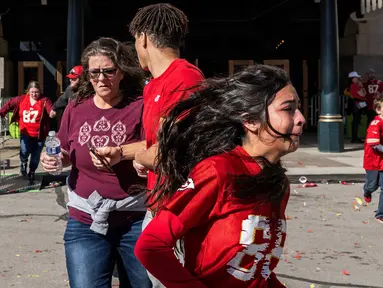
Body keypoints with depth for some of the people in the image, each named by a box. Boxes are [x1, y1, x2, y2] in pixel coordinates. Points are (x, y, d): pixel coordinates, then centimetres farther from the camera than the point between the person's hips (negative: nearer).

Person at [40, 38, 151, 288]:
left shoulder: (140, 106, -7)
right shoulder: (76, 108, 5)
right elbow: (66, 154, 16)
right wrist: (54, 159, -5)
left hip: (136, 219, -2)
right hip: (85, 221, 3)